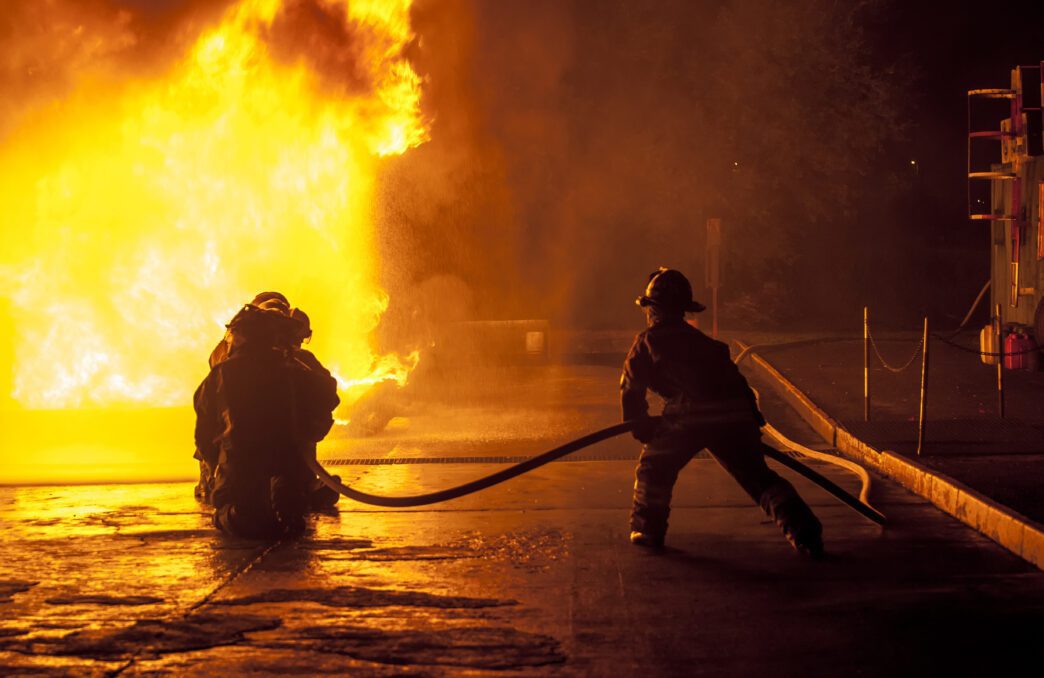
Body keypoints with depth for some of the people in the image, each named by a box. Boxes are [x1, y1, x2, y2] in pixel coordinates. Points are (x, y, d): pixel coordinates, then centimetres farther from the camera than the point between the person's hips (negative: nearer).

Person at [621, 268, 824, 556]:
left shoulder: (647, 342, 14)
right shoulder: (699, 339, 30)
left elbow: (631, 389, 14)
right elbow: (734, 379, 28)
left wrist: (640, 425, 26)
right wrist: (753, 419, 31)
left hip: (689, 415, -4)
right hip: (735, 413, 5)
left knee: (654, 468, 19)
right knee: (759, 476, 7)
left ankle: (647, 529, 19)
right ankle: (804, 533, -6)